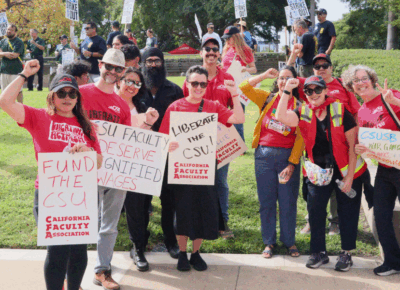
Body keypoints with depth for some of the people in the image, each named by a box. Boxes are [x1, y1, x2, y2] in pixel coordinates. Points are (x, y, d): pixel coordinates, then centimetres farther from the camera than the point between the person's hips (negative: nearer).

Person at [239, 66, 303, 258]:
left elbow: (300, 137, -4)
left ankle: (289, 242, 22)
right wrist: (265, 75, -2)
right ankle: (269, 242, 21)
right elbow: (243, 88, 3)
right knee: (266, 201, 7)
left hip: (287, 156, -1)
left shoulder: (299, 106, 1)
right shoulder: (267, 98, 8)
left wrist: (292, 163, -11)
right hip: (264, 154, 2)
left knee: (288, 202, 5)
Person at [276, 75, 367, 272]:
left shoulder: (340, 111, -12)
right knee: (315, 211, 4)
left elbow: (353, 145, -11)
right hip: (319, 172, 3)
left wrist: (349, 176, -13)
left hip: (346, 170, -3)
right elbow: (281, 117, -21)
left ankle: (346, 253, 21)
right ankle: (319, 252, 20)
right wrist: (287, 91, -22)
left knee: (347, 213, 5)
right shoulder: (304, 113, -2)